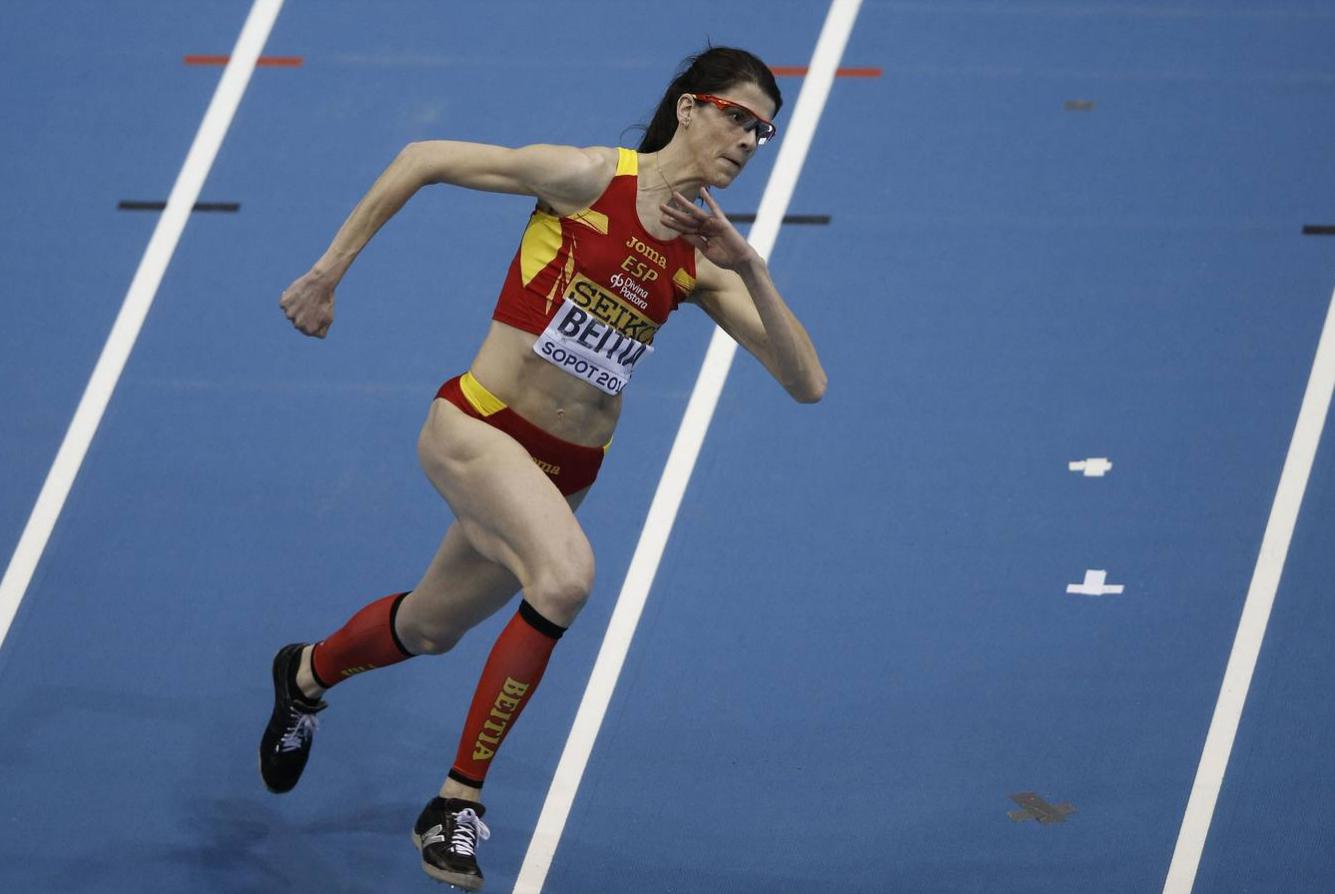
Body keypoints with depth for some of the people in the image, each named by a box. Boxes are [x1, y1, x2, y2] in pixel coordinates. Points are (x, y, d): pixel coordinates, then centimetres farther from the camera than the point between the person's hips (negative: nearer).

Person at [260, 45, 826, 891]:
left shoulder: (706, 260, 0)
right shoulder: (588, 178, -13)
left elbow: (807, 382, -7)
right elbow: (423, 159, -6)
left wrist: (749, 266, -19)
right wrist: (329, 272, -6)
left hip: (564, 470, 6)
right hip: (476, 427, -6)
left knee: (429, 629, 21)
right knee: (567, 575, -31)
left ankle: (307, 674, 55)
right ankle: (460, 801, -18)